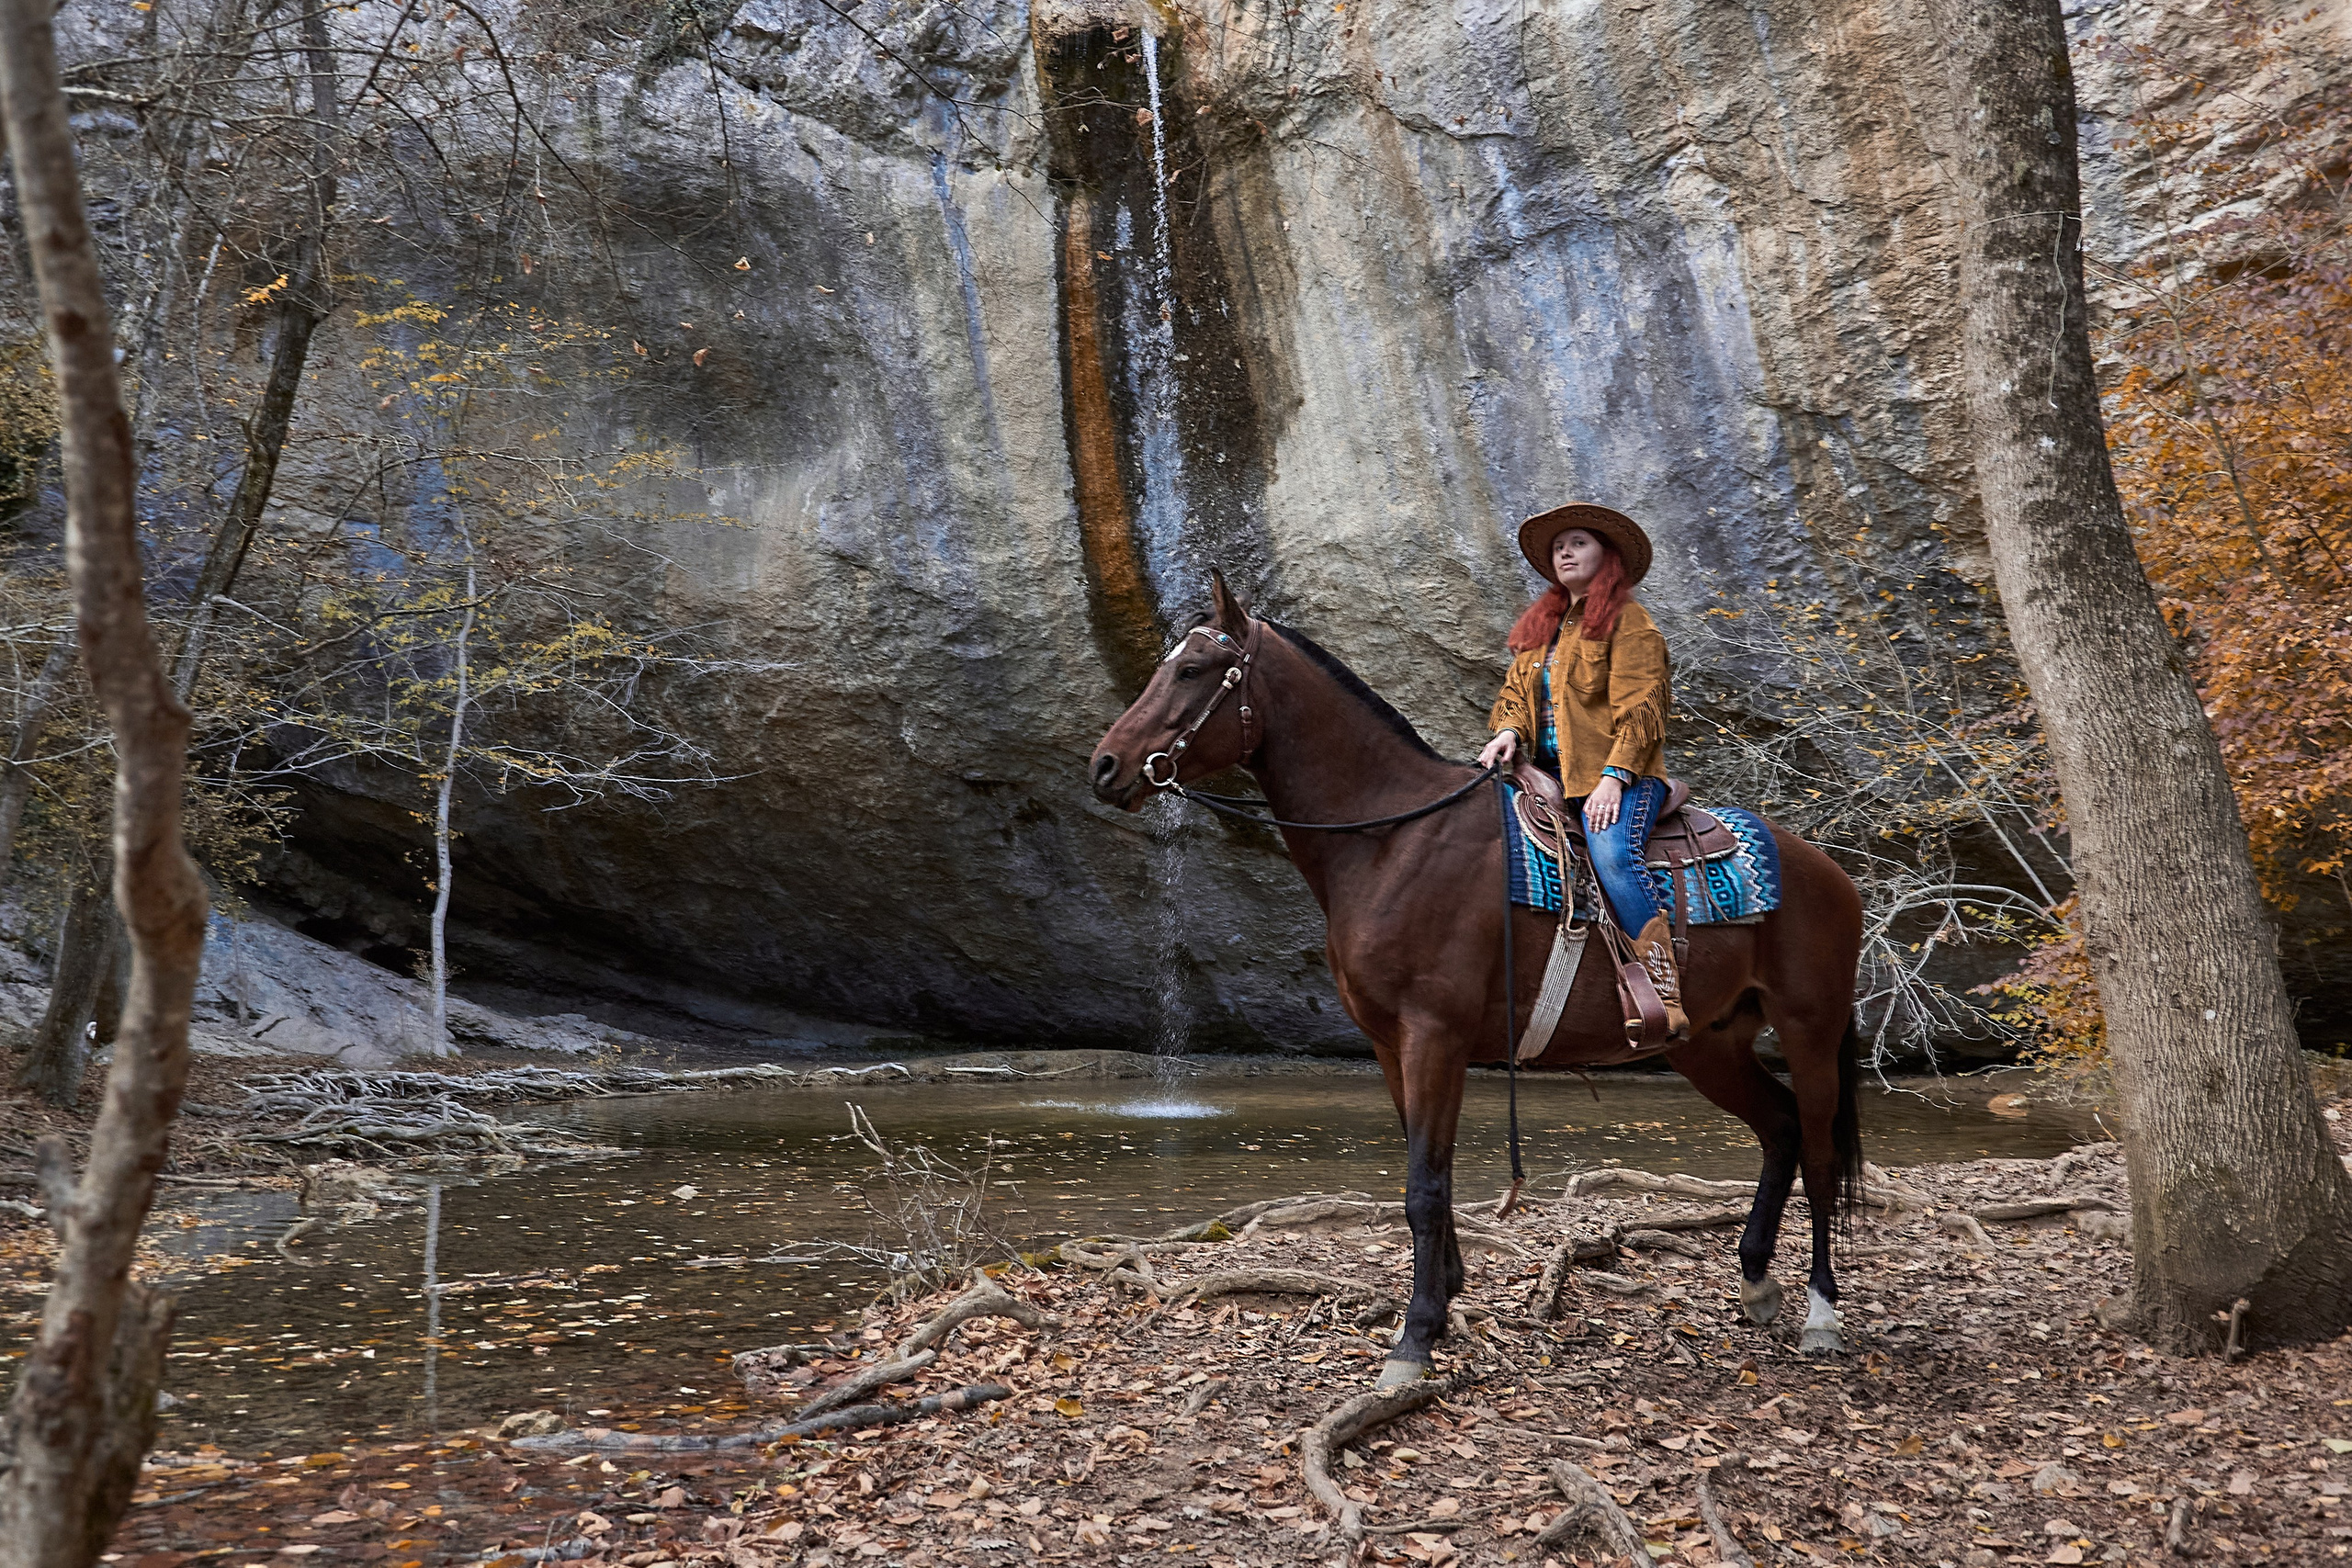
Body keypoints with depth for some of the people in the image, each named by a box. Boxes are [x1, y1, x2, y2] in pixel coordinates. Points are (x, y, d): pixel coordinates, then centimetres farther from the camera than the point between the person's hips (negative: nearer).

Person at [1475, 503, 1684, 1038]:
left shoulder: (1629, 622, 1)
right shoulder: (1541, 625, 22)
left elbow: (1640, 710, -8)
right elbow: (1517, 690, 20)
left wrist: (1613, 776, -21)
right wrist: (1509, 730, -4)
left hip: (1618, 773, -7)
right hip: (1552, 773, 8)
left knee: (1612, 853, -34)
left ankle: (1665, 999, -36)